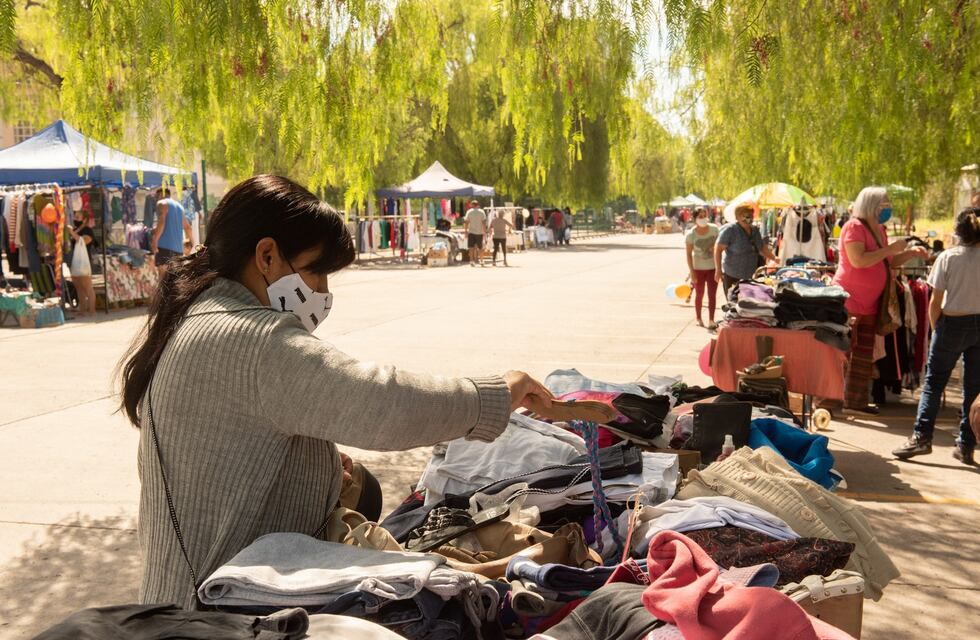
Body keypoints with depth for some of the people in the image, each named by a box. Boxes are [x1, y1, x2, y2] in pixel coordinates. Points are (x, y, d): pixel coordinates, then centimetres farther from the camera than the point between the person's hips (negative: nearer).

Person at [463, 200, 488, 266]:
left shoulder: (469, 212, 0)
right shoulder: (482, 212, 1)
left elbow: (467, 222, -2)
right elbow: (484, 223, -3)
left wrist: (466, 231, 3)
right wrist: (485, 232, 1)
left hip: (471, 232, -1)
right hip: (479, 232, 1)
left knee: (471, 247, -1)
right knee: (480, 247, 12)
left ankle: (472, 260, -13)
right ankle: (481, 261, 20)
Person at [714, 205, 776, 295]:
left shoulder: (754, 230, 10)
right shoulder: (730, 230, -11)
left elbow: (762, 248, 21)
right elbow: (718, 249, -14)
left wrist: (774, 258, 10)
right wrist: (718, 270, -20)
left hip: (750, 276, 7)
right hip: (732, 276, -6)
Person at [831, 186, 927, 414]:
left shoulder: (880, 229, 15)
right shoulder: (854, 226, -11)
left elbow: (889, 262, 24)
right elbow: (858, 260, -24)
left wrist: (910, 254, 8)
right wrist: (889, 249, -17)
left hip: (869, 303, 9)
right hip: (847, 300, -9)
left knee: (864, 355, 12)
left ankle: (856, 400, 20)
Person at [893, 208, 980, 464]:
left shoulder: (948, 258, -9)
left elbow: (935, 302, -7)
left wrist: (936, 328, 6)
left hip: (953, 324, -2)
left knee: (934, 381, 7)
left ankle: (922, 436, 0)